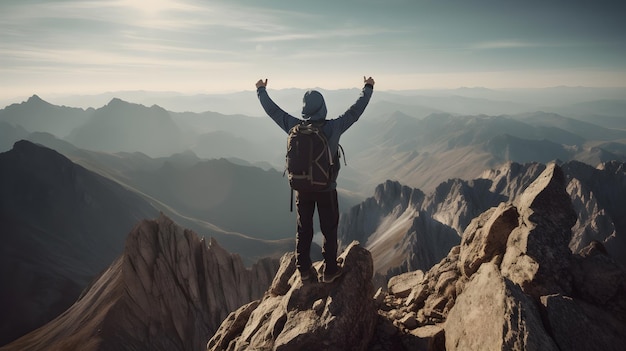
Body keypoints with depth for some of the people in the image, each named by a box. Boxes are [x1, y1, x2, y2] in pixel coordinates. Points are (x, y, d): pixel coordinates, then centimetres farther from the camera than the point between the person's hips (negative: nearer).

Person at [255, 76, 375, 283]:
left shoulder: (295, 127, -10)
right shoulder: (333, 128, -16)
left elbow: (273, 110, 3)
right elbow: (355, 111, -5)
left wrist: (261, 91, 19)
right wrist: (368, 89, 10)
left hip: (302, 188, 3)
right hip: (326, 189, -3)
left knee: (303, 230, 15)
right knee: (329, 230, 11)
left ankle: (304, 270, 24)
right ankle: (329, 271, 19)